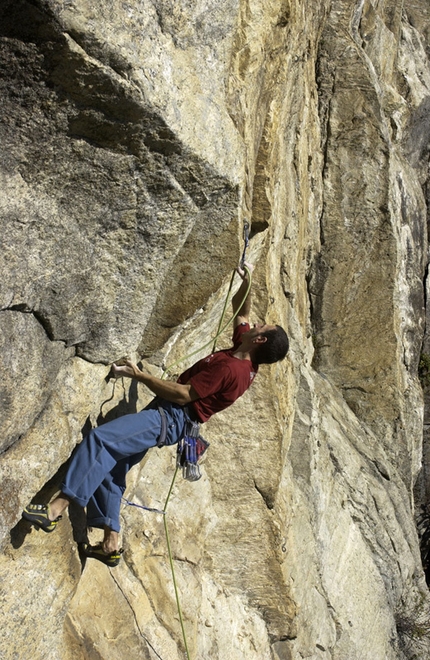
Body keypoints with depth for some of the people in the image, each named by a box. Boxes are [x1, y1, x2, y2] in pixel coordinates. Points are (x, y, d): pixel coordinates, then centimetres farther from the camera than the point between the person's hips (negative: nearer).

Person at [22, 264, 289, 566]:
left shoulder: (229, 368, -20)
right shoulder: (248, 361, 8)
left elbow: (183, 394, -21)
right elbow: (241, 312, 25)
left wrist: (140, 375, -18)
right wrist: (247, 282, 12)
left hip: (169, 417, -10)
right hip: (172, 419, 10)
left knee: (99, 438, -25)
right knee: (108, 466, 8)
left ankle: (58, 507, -29)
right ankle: (111, 544, 12)